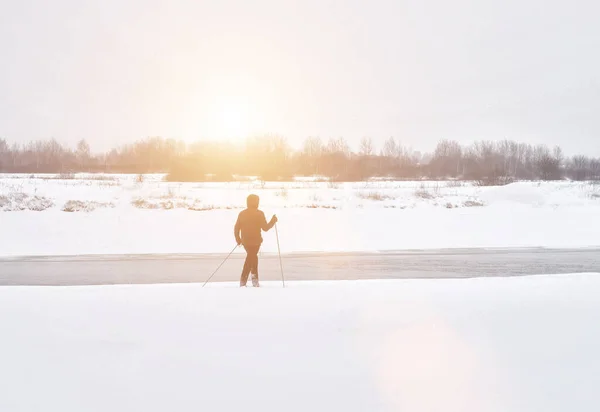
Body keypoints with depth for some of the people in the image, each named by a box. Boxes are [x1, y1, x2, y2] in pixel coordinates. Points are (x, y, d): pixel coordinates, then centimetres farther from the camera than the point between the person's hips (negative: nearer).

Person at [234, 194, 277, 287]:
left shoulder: (242, 213, 3)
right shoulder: (259, 213, -10)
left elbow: (236, 228, 5)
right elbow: (265, 228, -8)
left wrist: (238, 239, 18)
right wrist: (273, 221, 7)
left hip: (245, 241, 5)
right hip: (255, 241, -5)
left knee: (252, 257, 24)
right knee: (250, 258, 6)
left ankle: (255, 278, 25)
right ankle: (243, 280, 2)